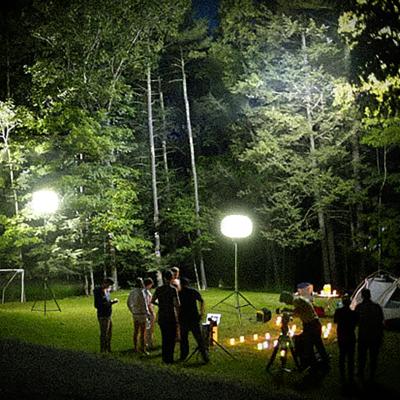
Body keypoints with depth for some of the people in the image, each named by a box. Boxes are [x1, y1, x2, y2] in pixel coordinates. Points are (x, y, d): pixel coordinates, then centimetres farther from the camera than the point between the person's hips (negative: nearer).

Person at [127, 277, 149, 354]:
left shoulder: (132, 292, 5)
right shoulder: (141, 292, -19)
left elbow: (128, 303, 13)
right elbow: (144, 304, -20)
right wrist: (147, 312, -7)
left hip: (135, 314, 8)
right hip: (142, 314, -8)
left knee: (136, 331, 14)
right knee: (142, 332, -2)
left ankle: (135, 348, 21)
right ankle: (142, 348, 1)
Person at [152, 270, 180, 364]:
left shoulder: (158, 289, 3)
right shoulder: (173, 289, -11)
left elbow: (152, 301, 11)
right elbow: (177, 304, -17)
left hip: (161, 317, 5)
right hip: (171, 317, -4)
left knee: (164, 337, 14)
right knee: (171, 338, 4)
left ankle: (164, 358, 19)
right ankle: (169, 358, 3)